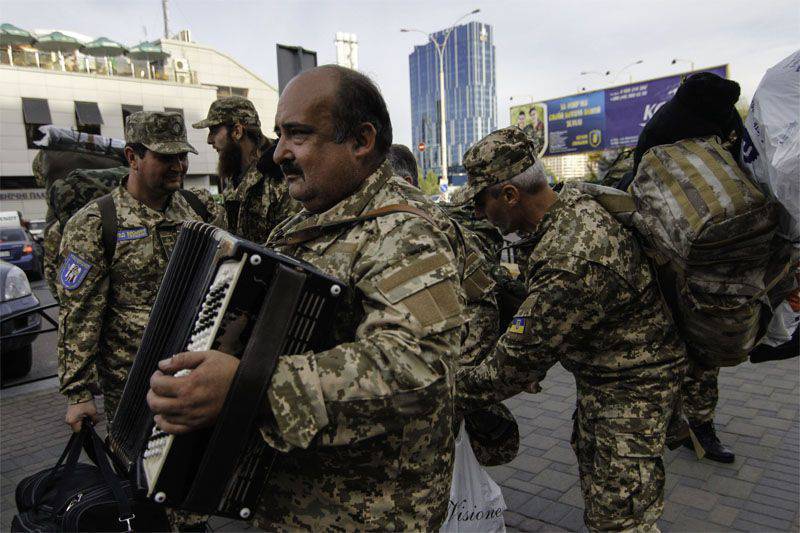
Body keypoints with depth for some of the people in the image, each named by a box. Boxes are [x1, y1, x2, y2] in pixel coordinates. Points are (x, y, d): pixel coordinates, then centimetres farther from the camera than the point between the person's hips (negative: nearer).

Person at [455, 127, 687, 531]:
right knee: (591, 460, 28)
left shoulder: (572, 263, -38)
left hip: (630, 388, -10)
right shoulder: (573, 203, -6)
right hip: (601, 373, 10)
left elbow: (515, 364, -30)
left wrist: (448, 394, -18)